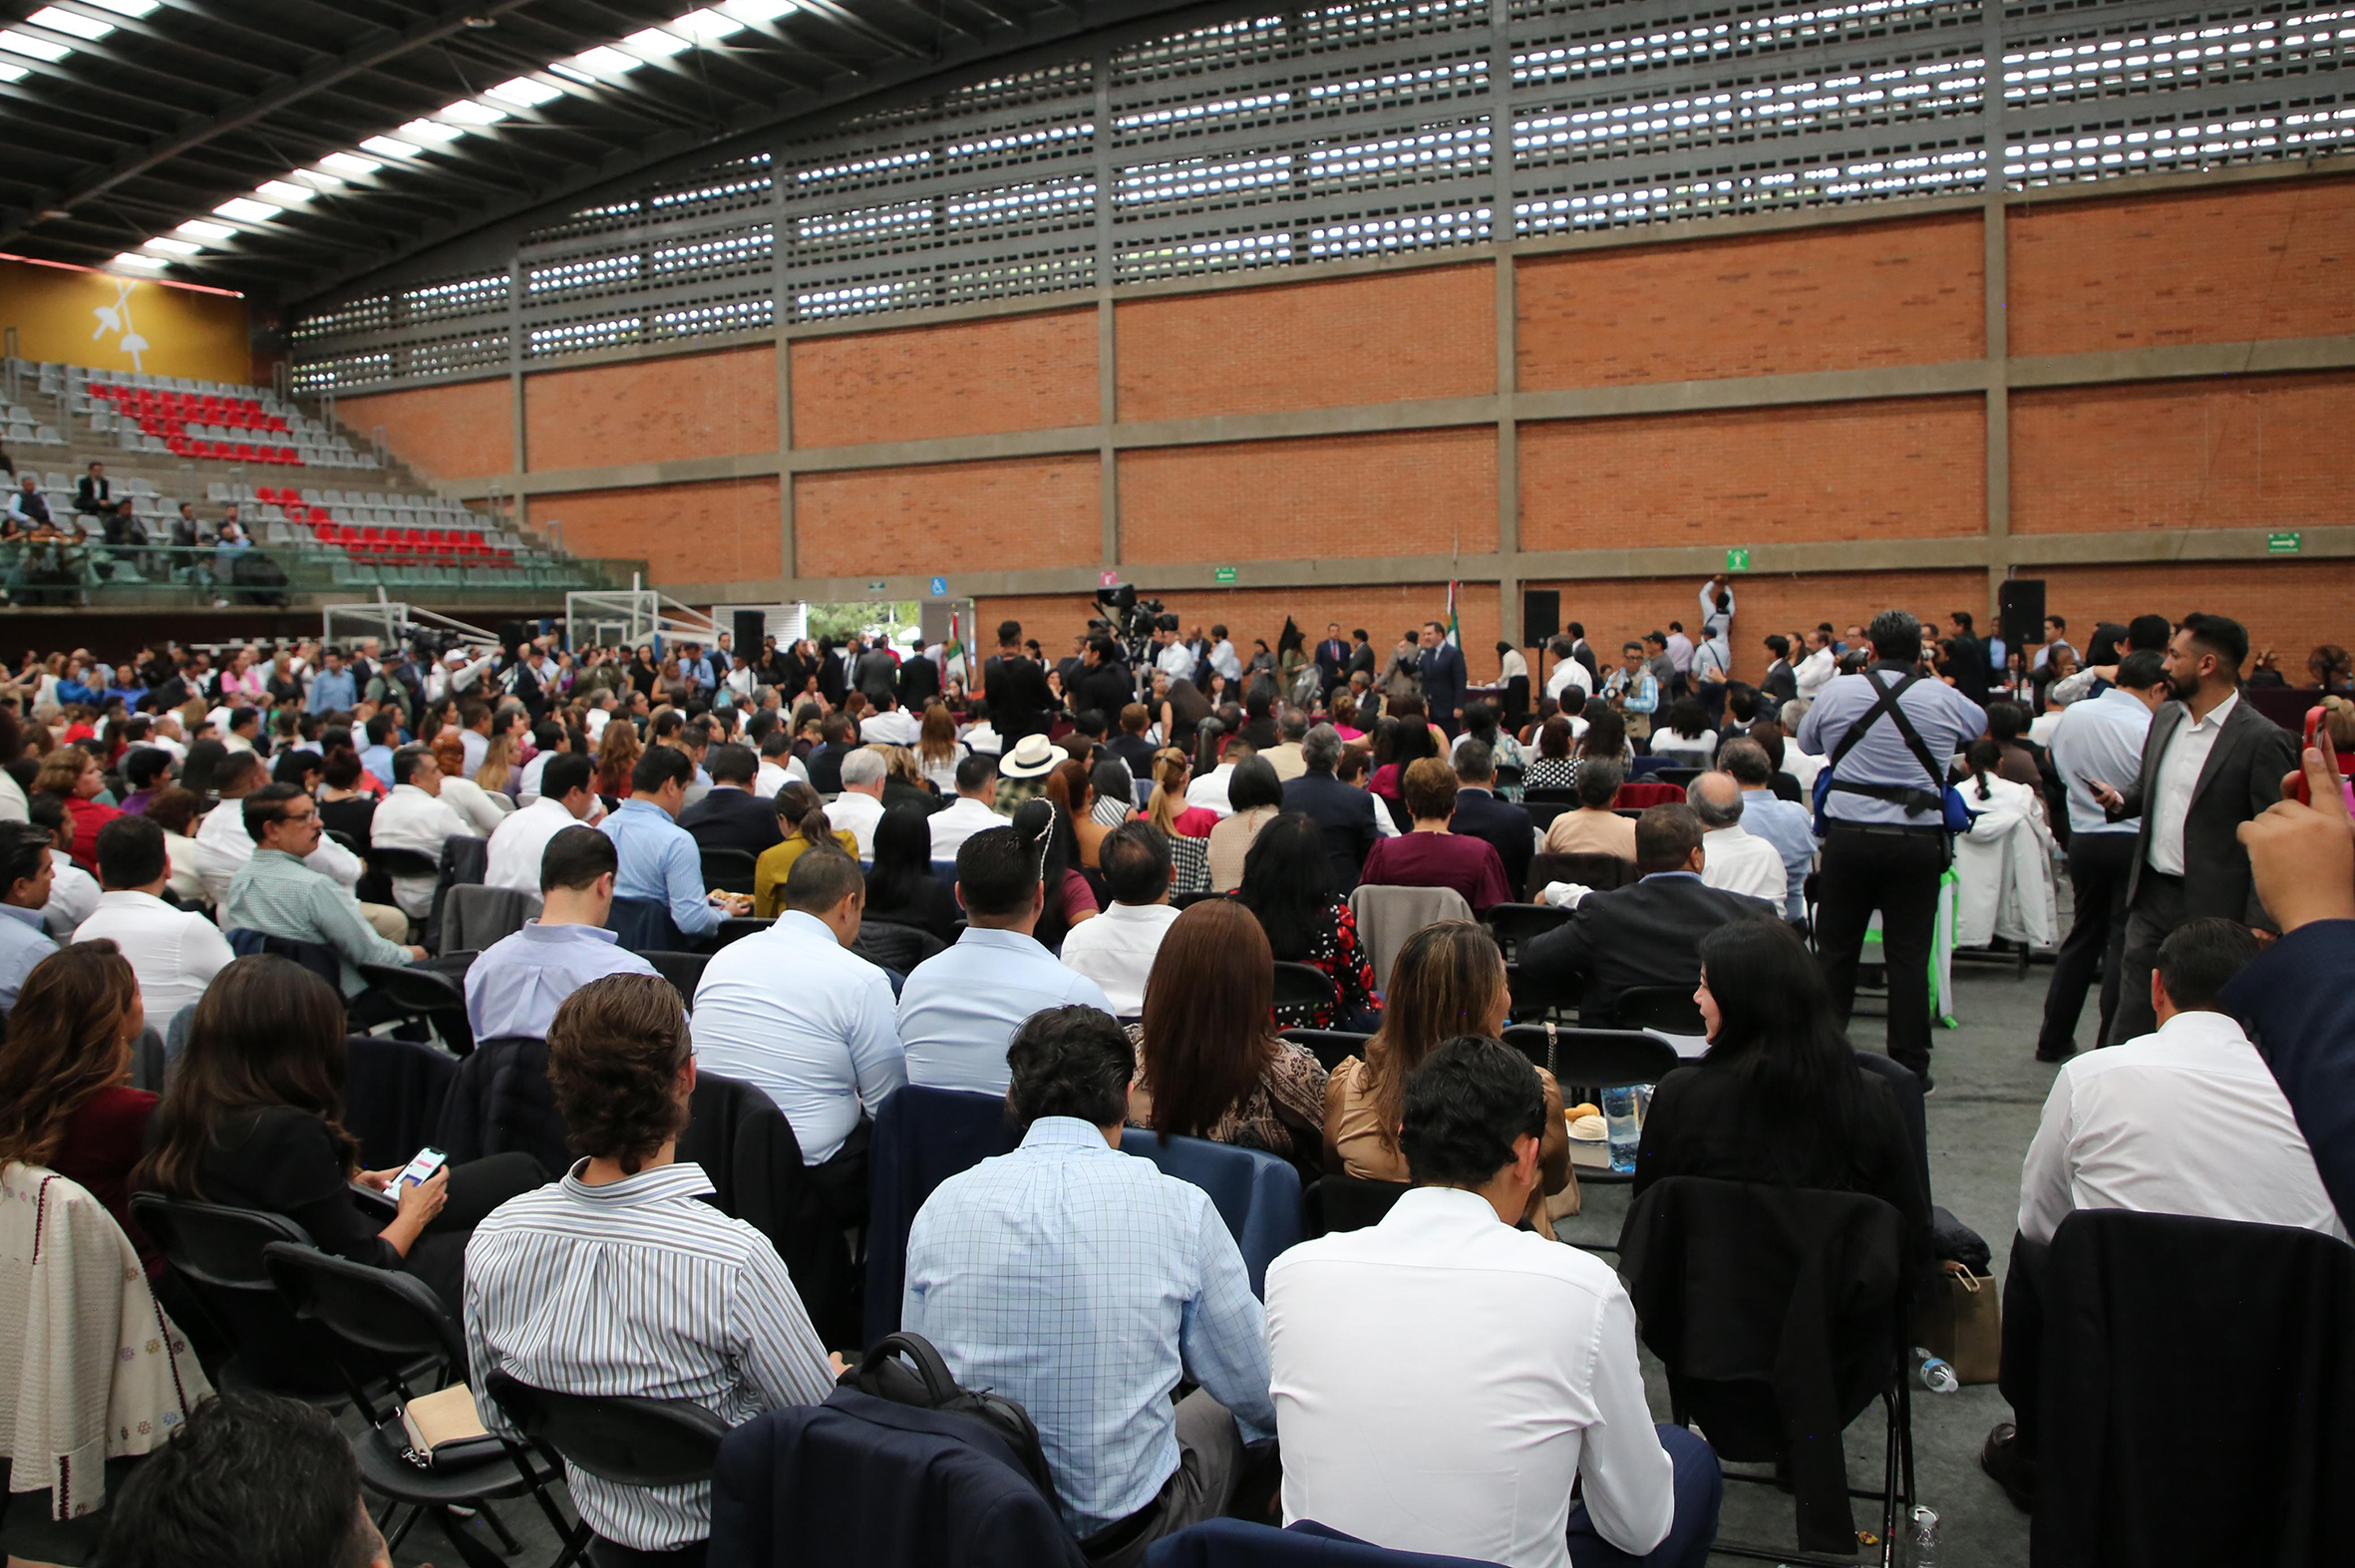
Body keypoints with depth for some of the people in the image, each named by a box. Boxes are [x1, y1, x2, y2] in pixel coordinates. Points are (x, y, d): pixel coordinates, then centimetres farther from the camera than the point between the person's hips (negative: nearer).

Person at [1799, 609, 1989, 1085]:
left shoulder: (1838, 691, 0)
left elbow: (1806, 741, 17)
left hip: (1848, 836, 0)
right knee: (1909, 954, 5)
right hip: (1917, 841, 0)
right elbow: (1979, 725, 23)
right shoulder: (1944, 698, 0)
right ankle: (1909, 1063, 10)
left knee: (1836, 949, 10)